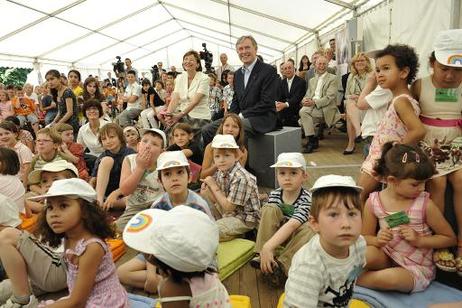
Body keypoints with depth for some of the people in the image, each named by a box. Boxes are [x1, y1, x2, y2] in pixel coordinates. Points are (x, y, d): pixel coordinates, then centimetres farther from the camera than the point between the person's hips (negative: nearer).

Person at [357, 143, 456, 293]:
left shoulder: (425, 204, -12)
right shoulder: (373, 202, -9)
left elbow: (450, 238, -1)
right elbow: (365, 237, 1)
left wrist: (419, 240, -16)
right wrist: (377, 240, -21)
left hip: (416, 268, 0)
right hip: (387, 257, 1)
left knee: (392, 278, -33)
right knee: (367, 254, -34)